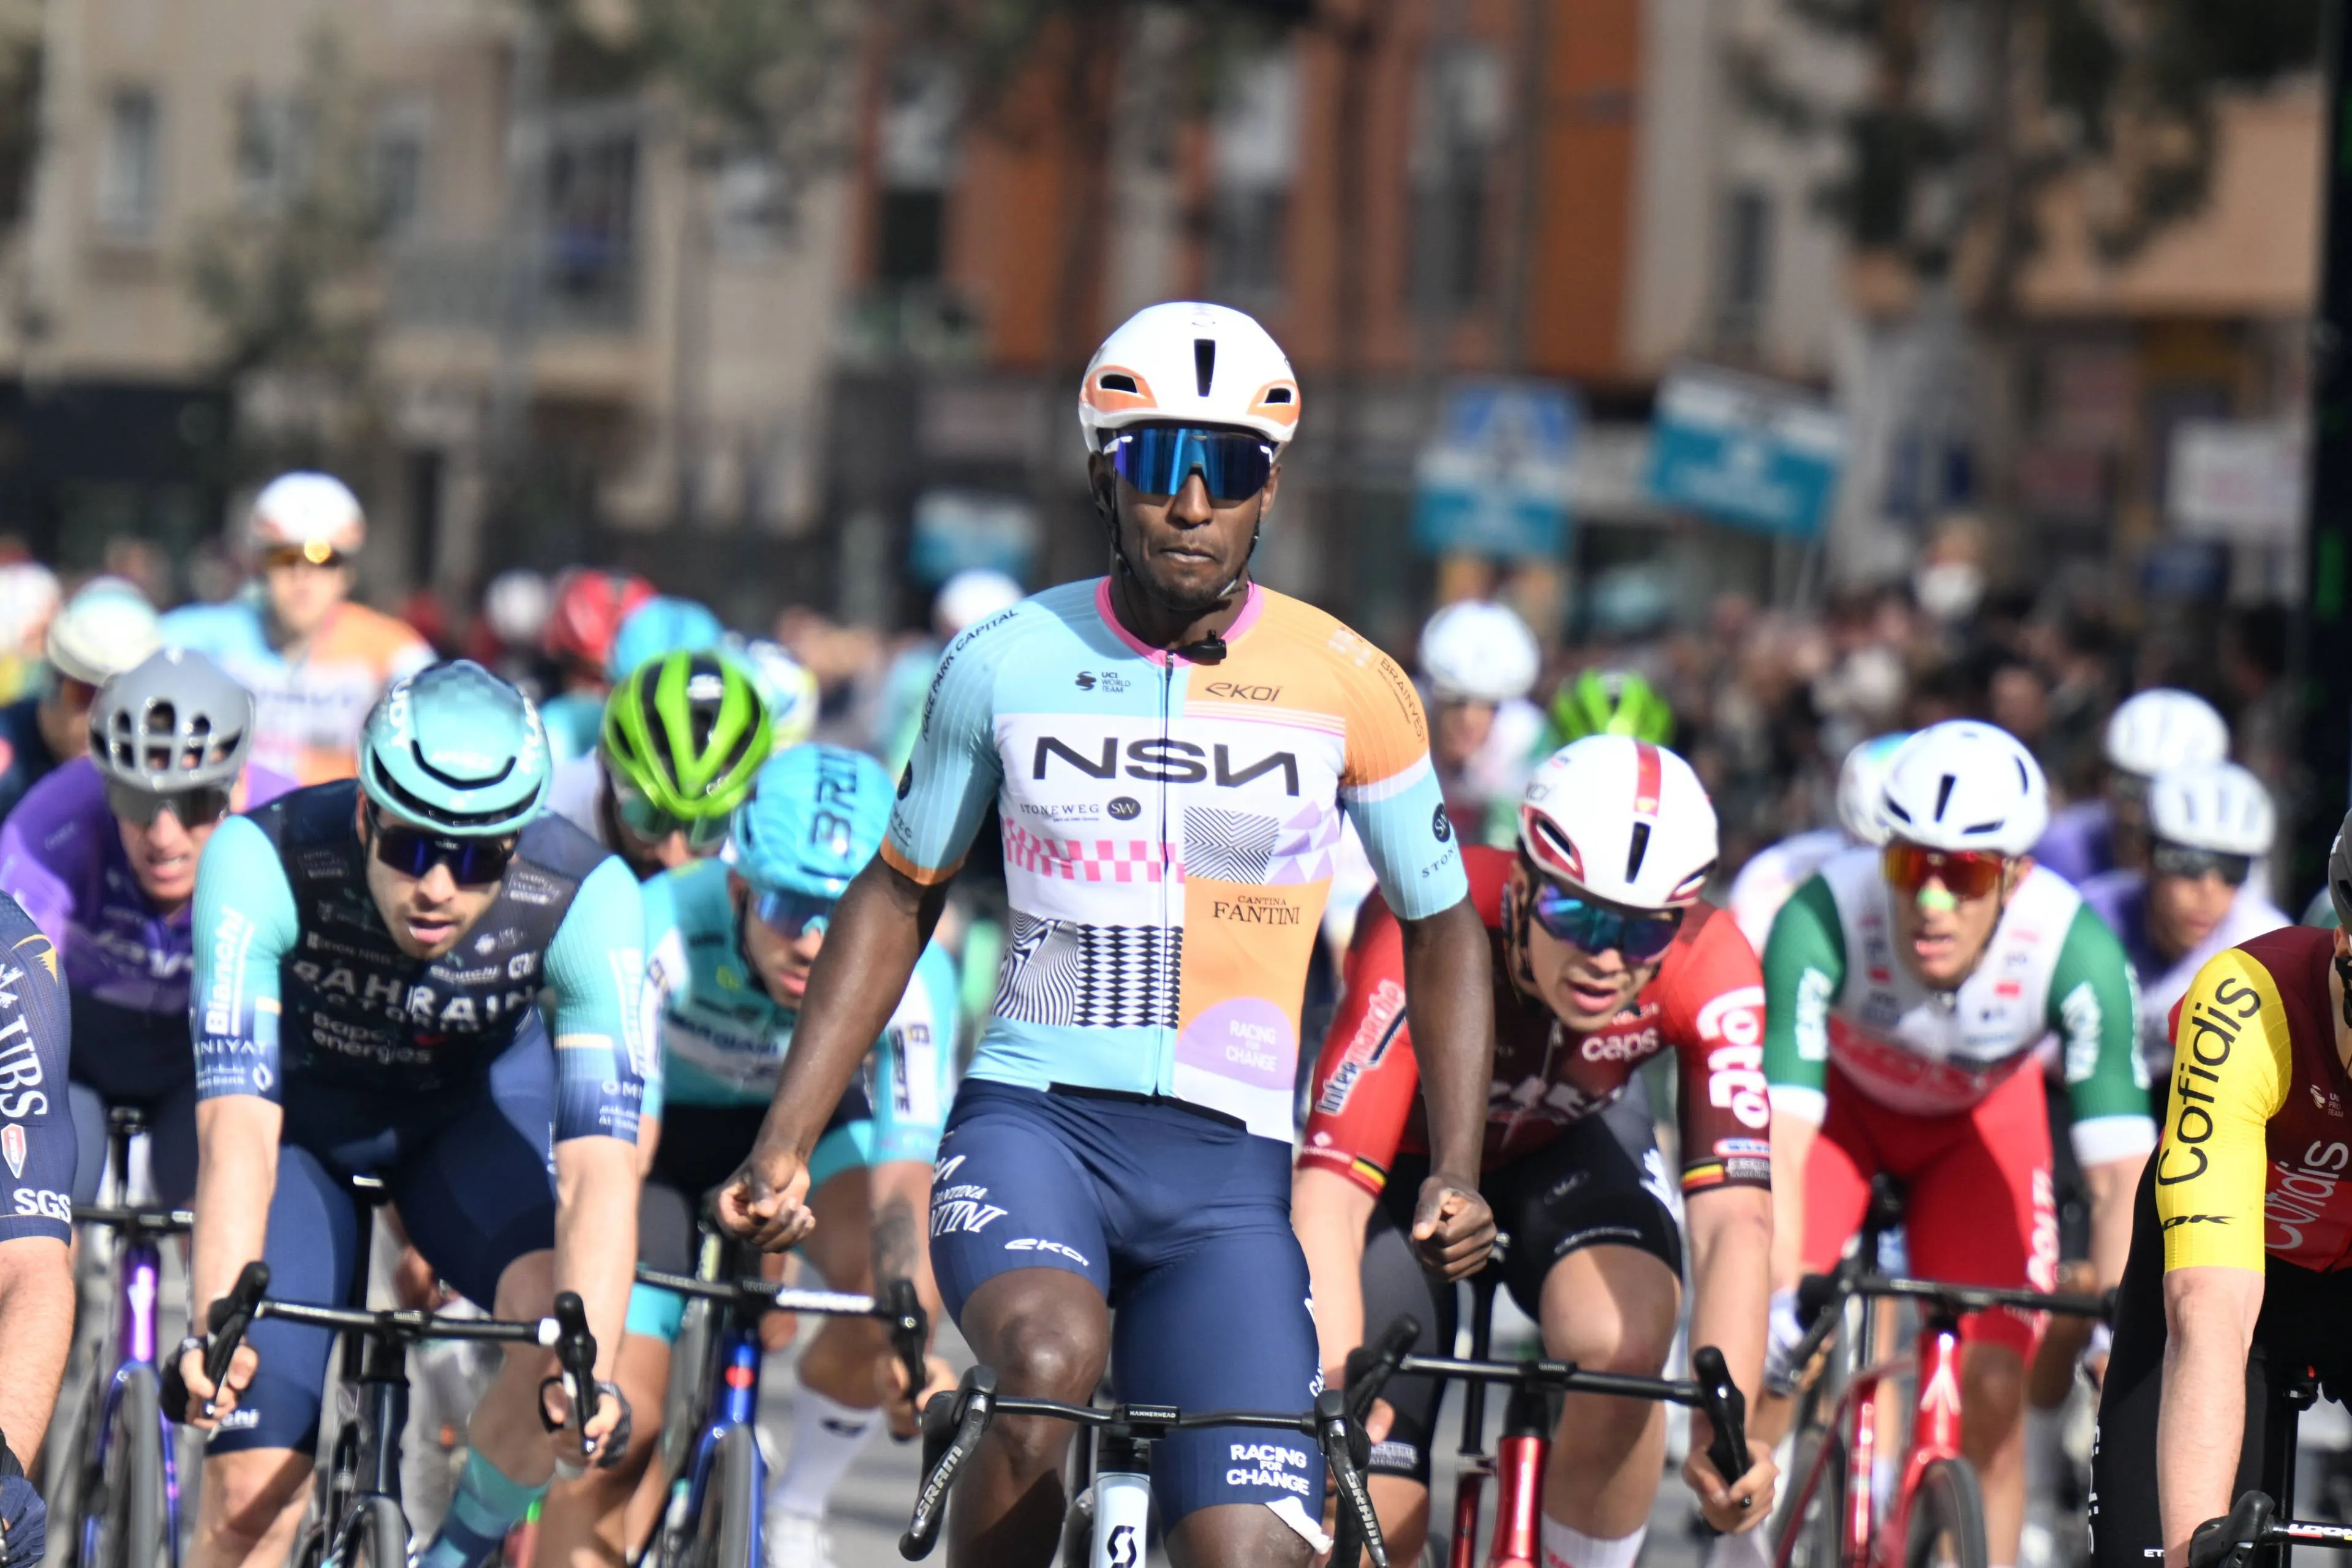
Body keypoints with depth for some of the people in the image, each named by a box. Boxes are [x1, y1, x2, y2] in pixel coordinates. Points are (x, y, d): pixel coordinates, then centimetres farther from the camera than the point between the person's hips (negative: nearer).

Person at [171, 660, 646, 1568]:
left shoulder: (587, 900, -32)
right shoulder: (261, 864, -35)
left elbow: (599, 1163, -37)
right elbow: (238, 1125, -40)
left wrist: (590, 1369, -51)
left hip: (476, 1109, 1)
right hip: (305, 1119, -1)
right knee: (250, 1491, -12)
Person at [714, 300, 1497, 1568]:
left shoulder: (1349, 689, 0)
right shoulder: (1005, 665, 1)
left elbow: (1441, 928, 12)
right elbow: (897, 900, 13)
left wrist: (1455, 1170, 0)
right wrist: (784, 1143, 6)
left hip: (1228, 1170, 1)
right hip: (1032, 1120, -1)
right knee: (1051, 1368, -34)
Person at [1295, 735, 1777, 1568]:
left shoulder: (1708, 966, -31)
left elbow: (1734, 1217, -38)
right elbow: (1327, 1195, -44)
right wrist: (1334, 1395, -57)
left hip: (1570, 1148, 1)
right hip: (1412, 1158, -1)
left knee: (1621, 1351, -32)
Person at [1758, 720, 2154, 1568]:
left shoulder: (2077, 951, -37)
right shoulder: (1822, 920, -39)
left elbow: (2120, 1173, -37)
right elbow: (1779, 1138, -43)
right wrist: (1779, 1298, -56)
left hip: (1982, 1117, 1)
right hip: (1840, 1097, -1)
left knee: (1994, 1392, -13)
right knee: (1760, 1343, -21)